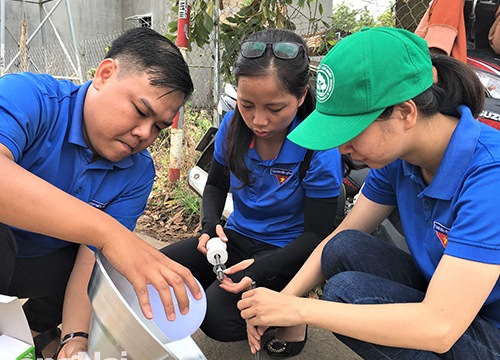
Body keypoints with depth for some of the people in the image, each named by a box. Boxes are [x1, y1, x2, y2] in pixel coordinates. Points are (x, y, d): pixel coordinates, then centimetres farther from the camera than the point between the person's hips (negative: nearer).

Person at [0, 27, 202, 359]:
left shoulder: (138, 172, -12)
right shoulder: (30, 98, -26)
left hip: (51, 261, 5)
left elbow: (97, 254, -16)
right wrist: (106, 230, -53)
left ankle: (38, 326, 13)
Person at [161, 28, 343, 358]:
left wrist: (262, 269, -30)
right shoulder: (234, 126, -10)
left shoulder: (319, 149, -23)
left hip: (286, 250, -5)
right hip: (237, 236, 5)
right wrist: (211, 225, -11)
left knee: (218, 317, -25)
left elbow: (316, 234, -16)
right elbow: (216, 185, 9)